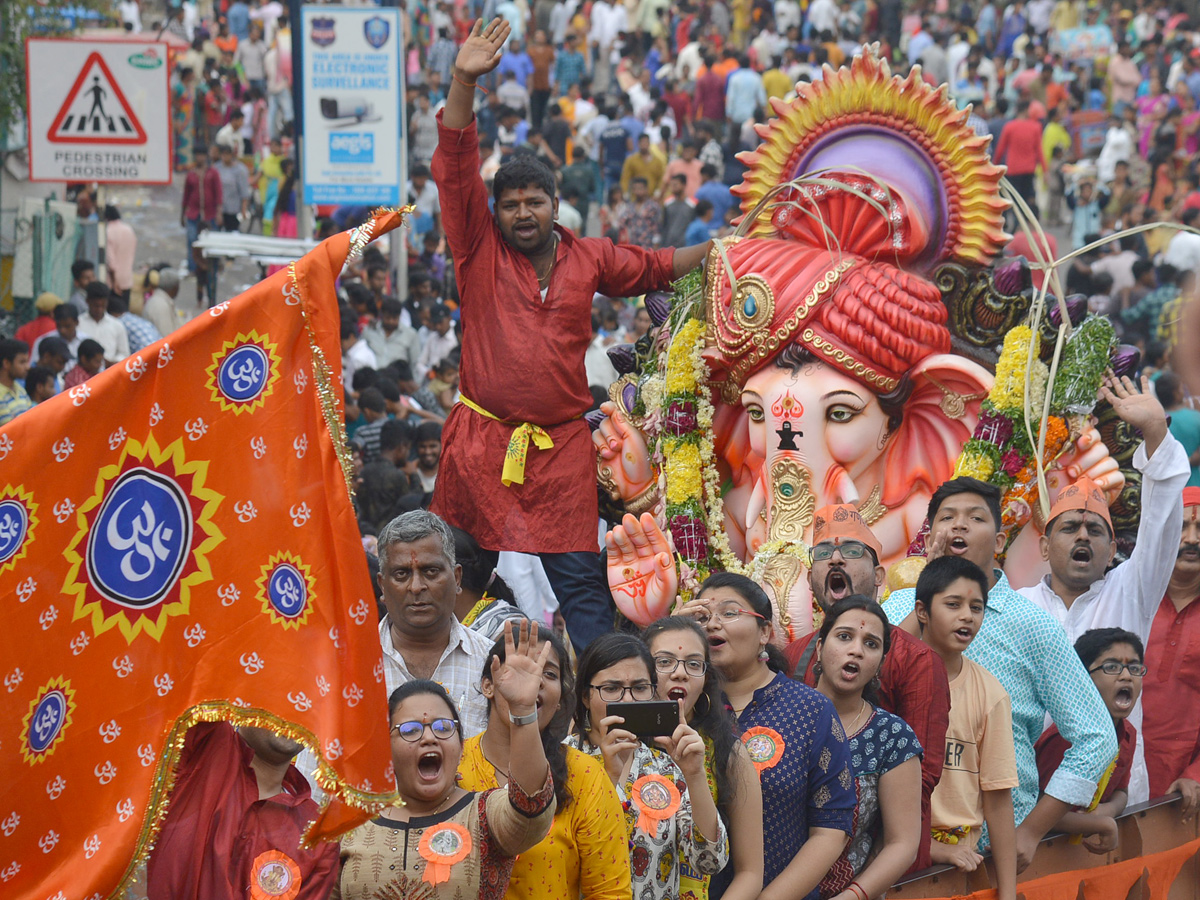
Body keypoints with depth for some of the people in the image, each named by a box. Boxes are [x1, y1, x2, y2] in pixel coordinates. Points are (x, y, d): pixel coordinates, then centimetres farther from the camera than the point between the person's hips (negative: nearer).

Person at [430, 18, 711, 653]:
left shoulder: (588, 259, 11)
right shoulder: (479, 250, 3)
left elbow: (654, 268, 30)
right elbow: (456, 170, -6)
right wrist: (463, 83, -15)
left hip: (561, 446, 1)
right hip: (481, 440, -1)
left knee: (580, 581, -3)